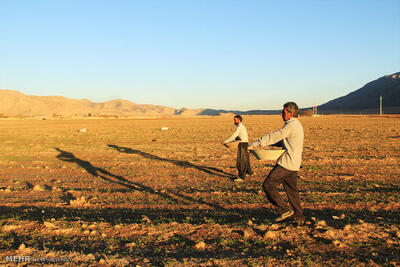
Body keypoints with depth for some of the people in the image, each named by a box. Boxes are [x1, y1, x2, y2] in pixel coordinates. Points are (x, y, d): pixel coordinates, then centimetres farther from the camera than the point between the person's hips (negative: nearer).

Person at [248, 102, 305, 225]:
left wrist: (255, 144, -15)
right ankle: (299, 217, 21)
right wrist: (268, 143, 11)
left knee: (268, 185, -4)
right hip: (294, 164, 10)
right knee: (291, 190, 16)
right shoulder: (297, 125, 17)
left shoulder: (291, 125, -15)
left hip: (286, 163, -10)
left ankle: (284, 210, -2)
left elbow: (274, 136, -18)